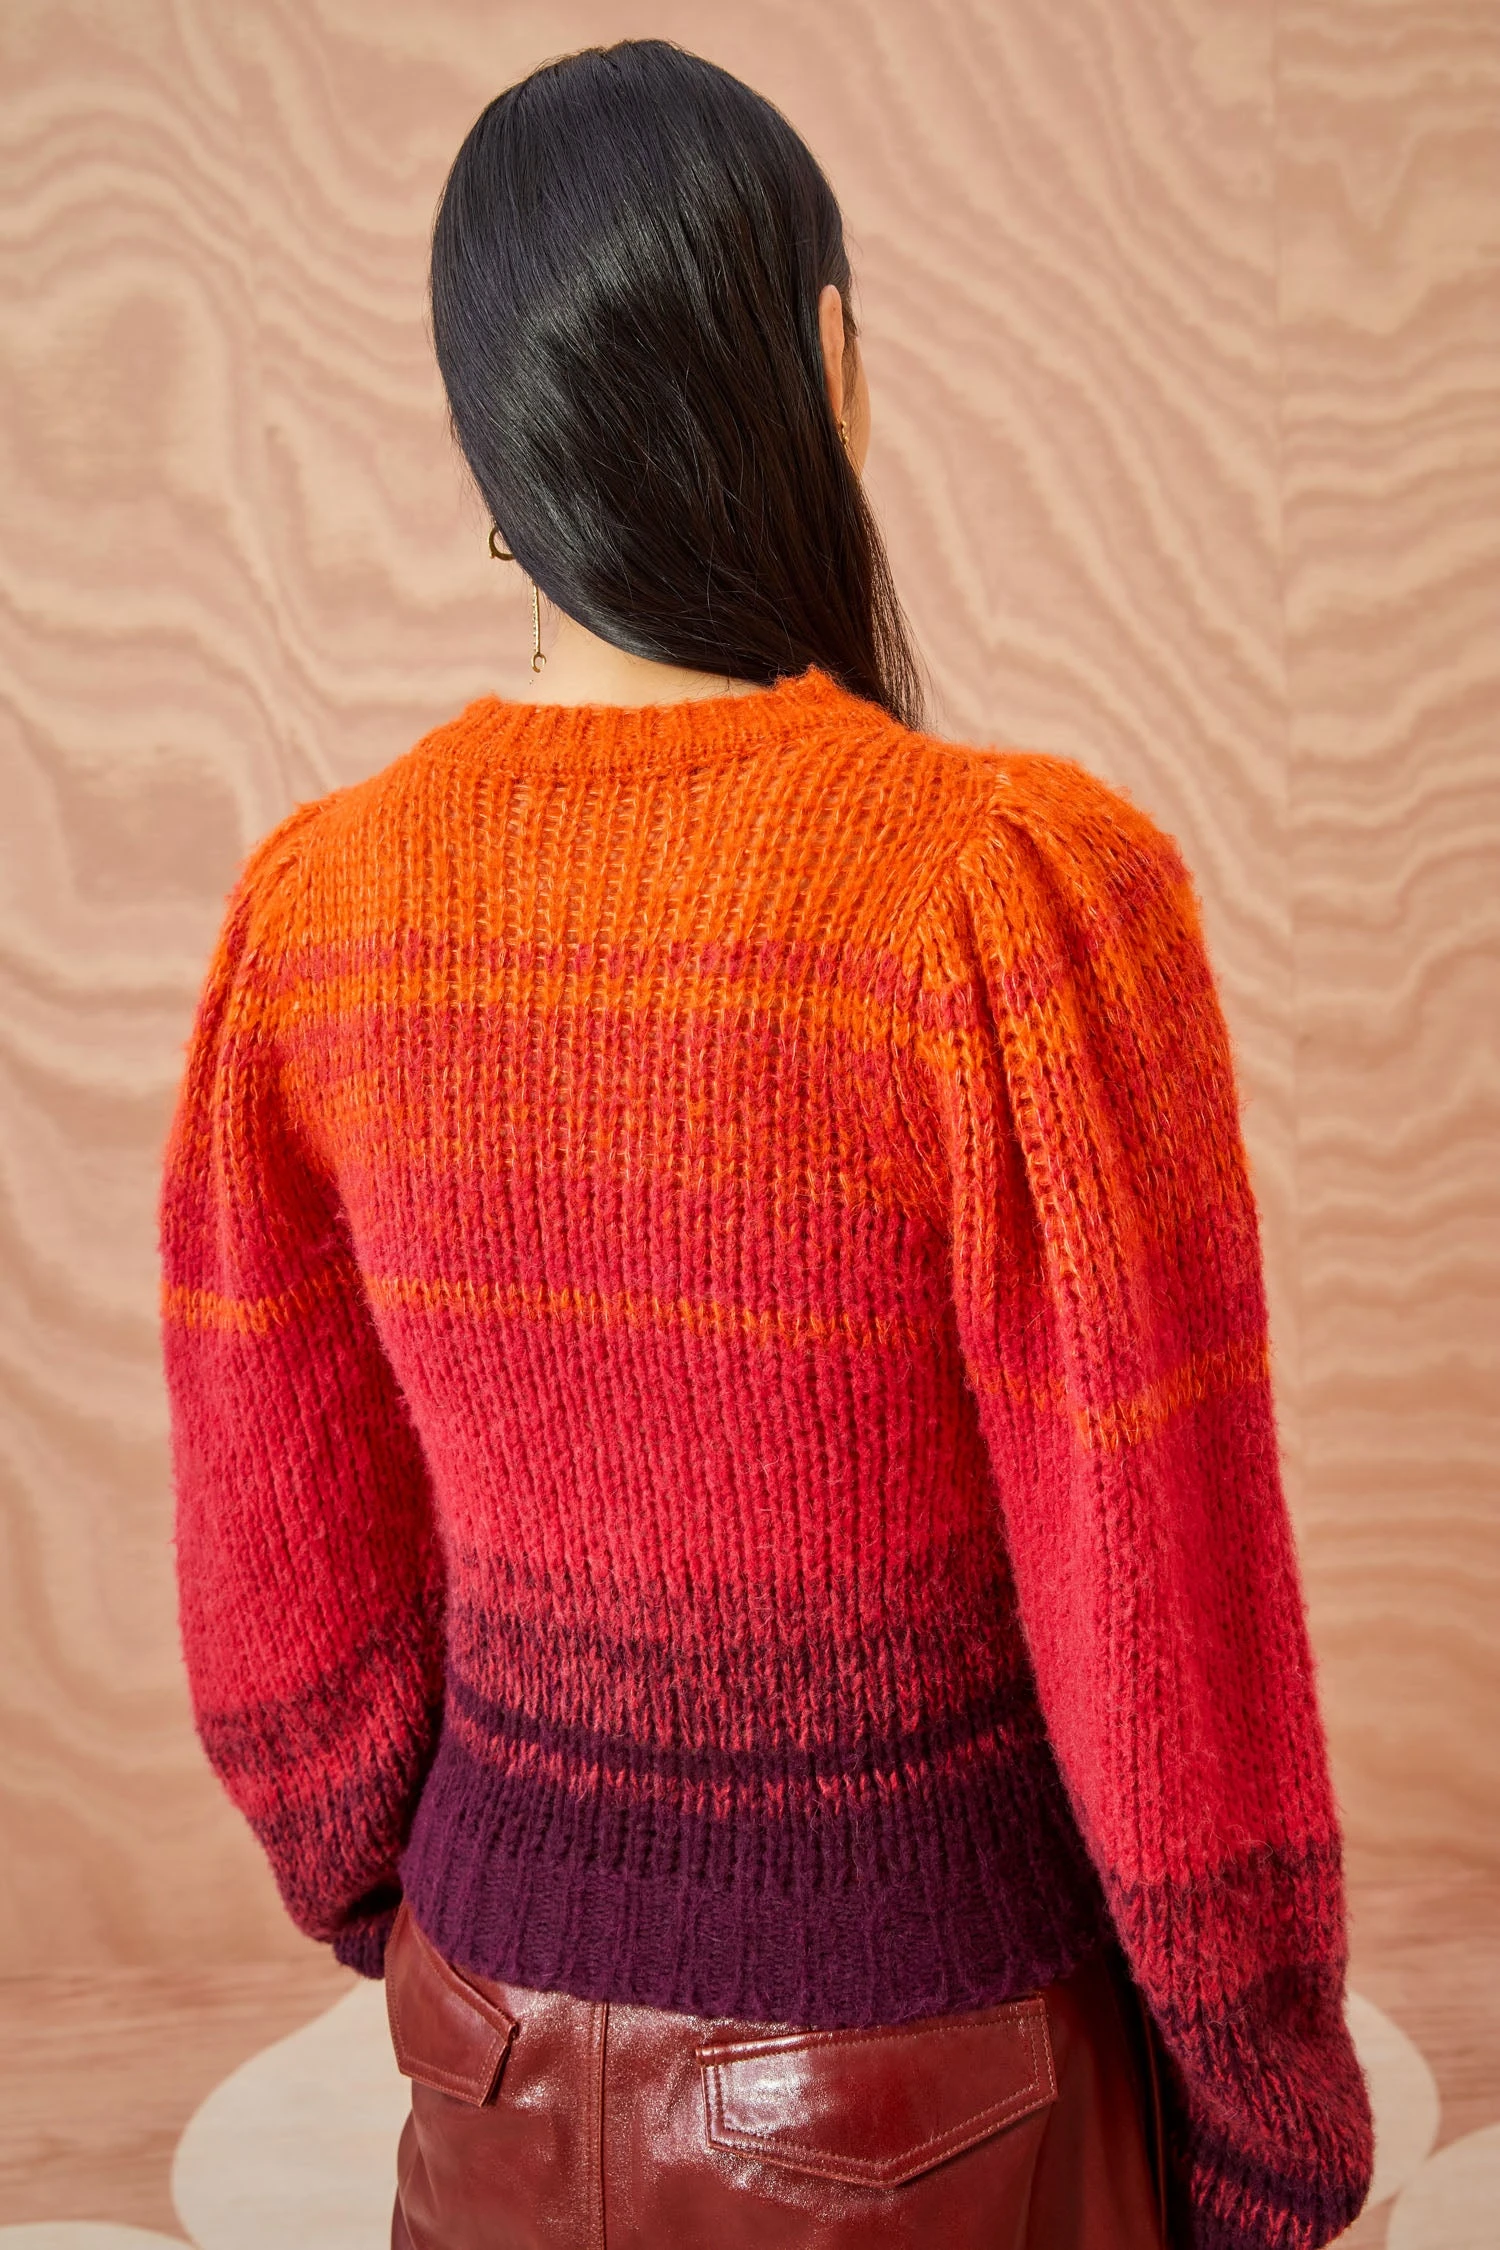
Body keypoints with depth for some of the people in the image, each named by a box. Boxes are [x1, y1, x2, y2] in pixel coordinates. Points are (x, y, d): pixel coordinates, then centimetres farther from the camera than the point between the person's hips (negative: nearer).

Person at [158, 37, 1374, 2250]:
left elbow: (285, 1587, -3)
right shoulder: (1031, 890, -26)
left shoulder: (316, 913, -12)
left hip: (518, 2063, 4)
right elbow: (1172, 1640, -19)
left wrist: (429, 1950, 15)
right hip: (927, 2072, -3)